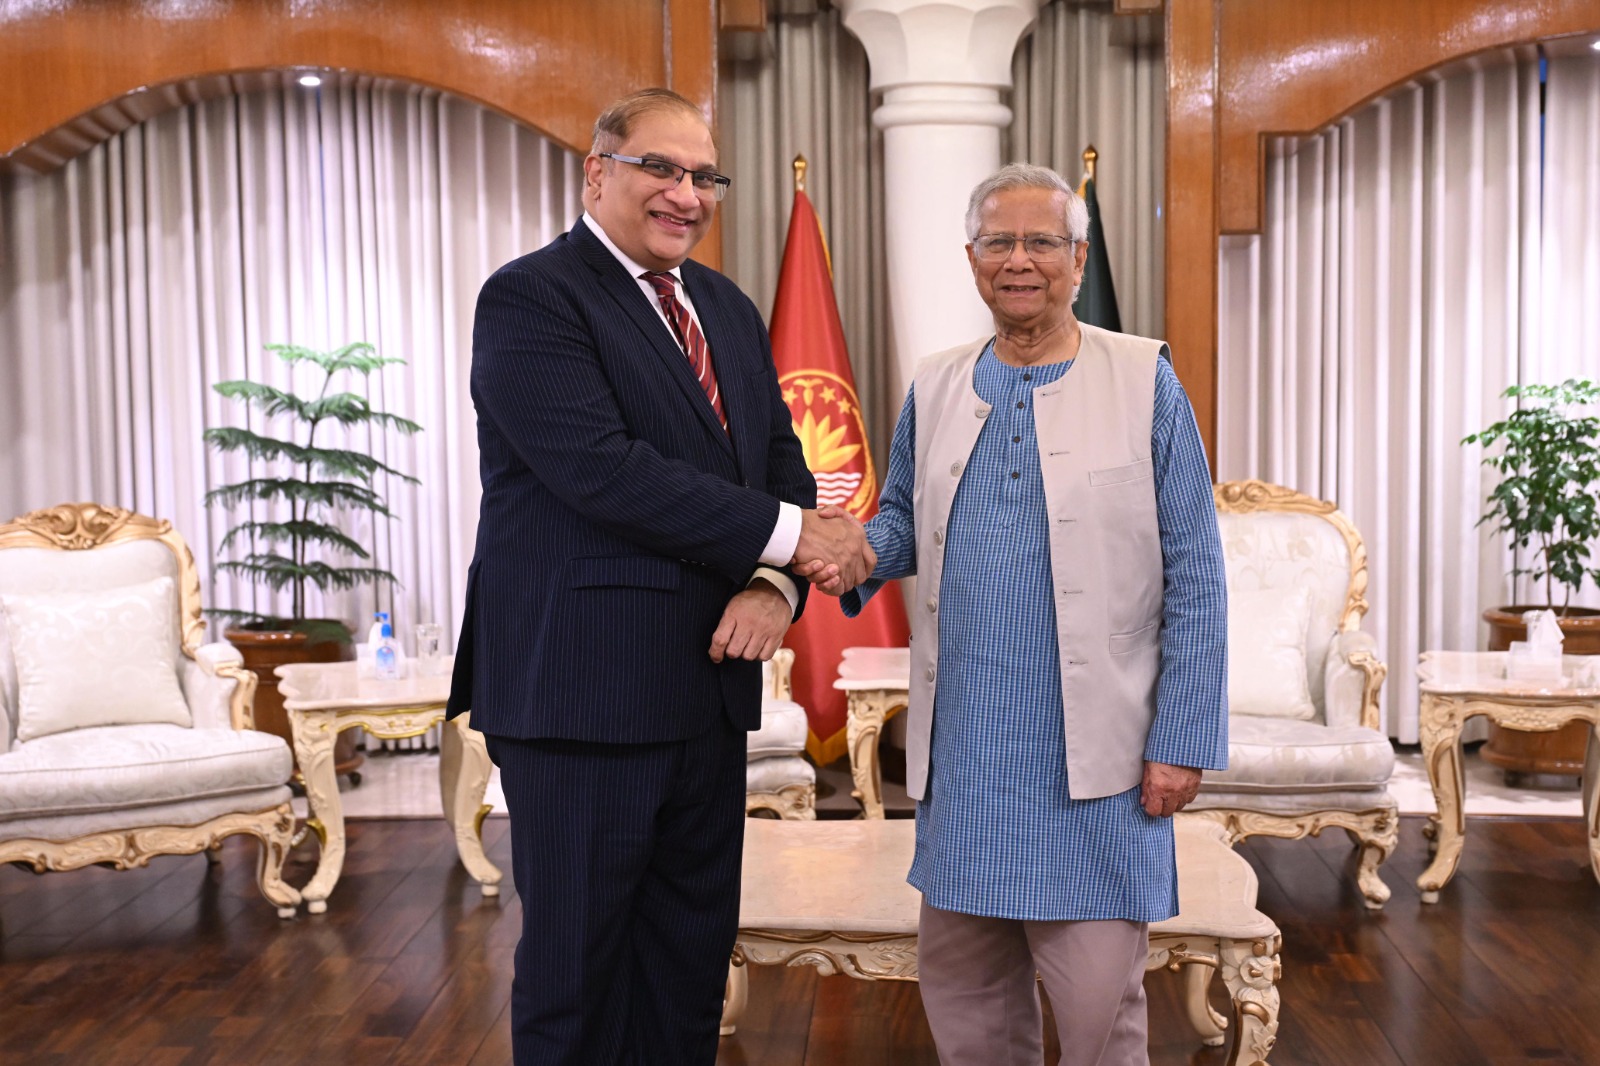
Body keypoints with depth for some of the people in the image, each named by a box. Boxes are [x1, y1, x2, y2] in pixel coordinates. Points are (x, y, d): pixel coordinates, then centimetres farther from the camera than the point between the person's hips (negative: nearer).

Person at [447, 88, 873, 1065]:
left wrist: (773, 586, -8)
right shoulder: (529, 299, -9)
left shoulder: (729, 310, 15)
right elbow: (604, 471, -21)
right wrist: (786, 536, -17)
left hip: (707, 685, 7)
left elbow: (783, 462, 12)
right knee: (576, 961, 6)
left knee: (692, 957, 16)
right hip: (583, 690, -7)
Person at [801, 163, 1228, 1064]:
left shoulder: (1145, 382, -2)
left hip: (1091, 752, -4)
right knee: (960, 980, 12)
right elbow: (903, 518, 20)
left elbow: (1194, 576, -4)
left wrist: (1182, 742, -8)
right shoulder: (935, 388, 9)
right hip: (963, 746, 4)